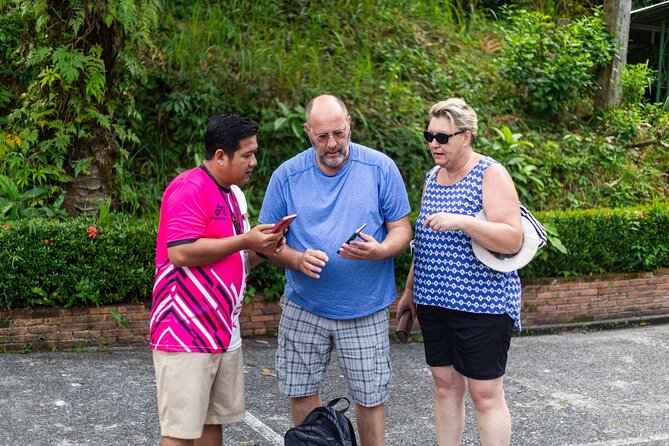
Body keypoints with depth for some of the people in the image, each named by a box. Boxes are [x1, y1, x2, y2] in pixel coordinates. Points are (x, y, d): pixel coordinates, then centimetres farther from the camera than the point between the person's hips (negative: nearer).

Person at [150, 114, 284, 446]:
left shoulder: (234, 194, 16)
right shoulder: (190, 189, -13)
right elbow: (180, 253, -24)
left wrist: (260, 250, 3)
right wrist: (244, 241, -17)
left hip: (224, 332, 9)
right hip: (186, 333, -9)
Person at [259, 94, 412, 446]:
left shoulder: (381, 168, -5)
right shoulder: (287, 175, -3)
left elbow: (402, 230, -1)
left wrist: (378, 250, -23)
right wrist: (297, 259, -20)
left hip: (365, 310, -1)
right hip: (303, 308, 2)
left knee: (370, 397, 6)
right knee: (301, 393, 11)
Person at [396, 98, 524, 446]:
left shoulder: (491, 174, -10)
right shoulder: (432, 178, 12)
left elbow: (512, 241, -19)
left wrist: (461, 221, -31)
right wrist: (410, 291, 20)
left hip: (481, 303, -7)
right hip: (434, 301, 7)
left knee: (485, 395, -1)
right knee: (445, 385, 12)